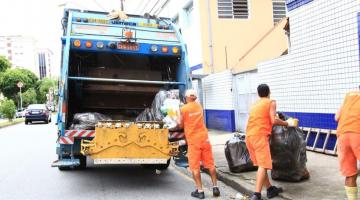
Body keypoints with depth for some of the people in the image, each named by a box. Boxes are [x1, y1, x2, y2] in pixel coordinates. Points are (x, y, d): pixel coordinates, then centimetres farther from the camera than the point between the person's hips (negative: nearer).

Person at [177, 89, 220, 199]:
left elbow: (180, 125, 1)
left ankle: (200, 191, 4)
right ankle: (215, 187, 15)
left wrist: (178, 116, 18)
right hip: (204, 137, 5)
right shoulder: (199, 106, 9)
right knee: (210, 163, 11)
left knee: (195, 166, 3)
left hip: (193, 140, -4)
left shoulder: (183, 109, -7)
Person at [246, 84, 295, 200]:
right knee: (263, 165, -10)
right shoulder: (271, 102, 4)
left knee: (260, 164, 15)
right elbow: (274, 121, -8)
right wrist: (287, 123, 6)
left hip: (249, 136, 7)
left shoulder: (255, 104, 24)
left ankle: (270, 189, 24)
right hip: (260, 135, -7)